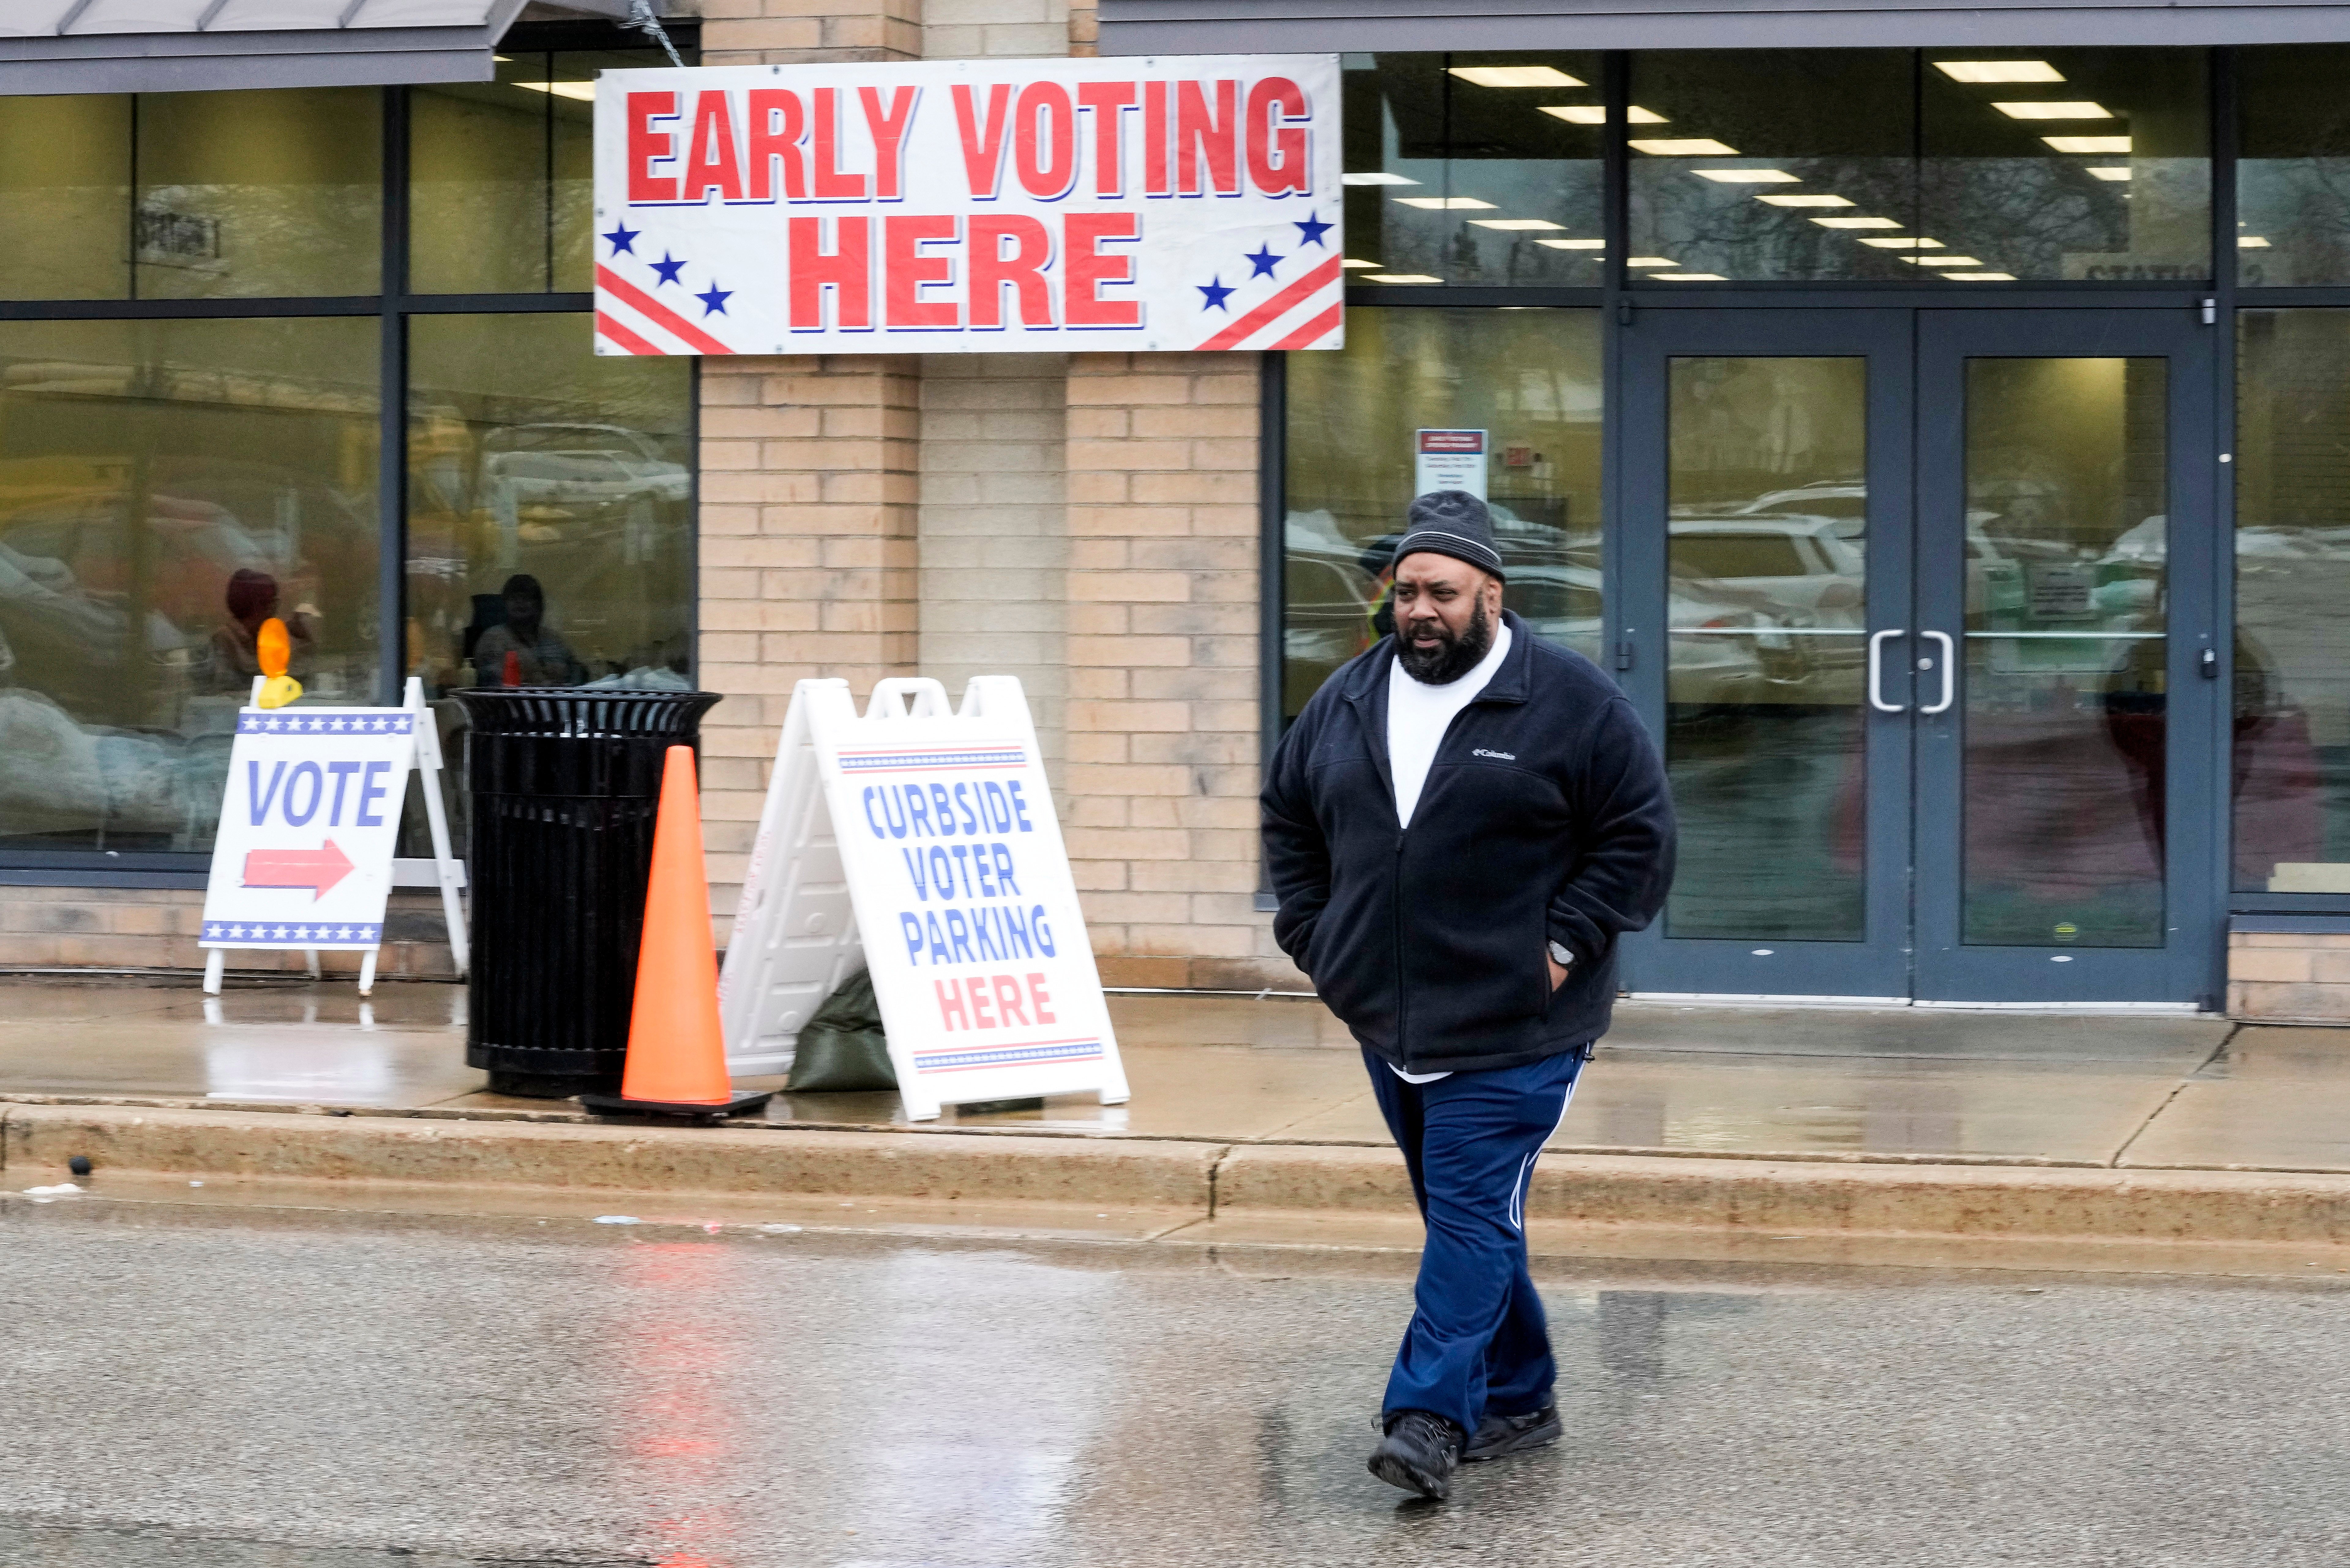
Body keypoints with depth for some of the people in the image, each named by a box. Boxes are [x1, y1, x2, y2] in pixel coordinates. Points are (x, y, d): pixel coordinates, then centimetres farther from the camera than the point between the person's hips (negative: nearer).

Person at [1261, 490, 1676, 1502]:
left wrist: (1566, 944, -11)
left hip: (1514, 1029, -6)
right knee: (1464, 1216, 13)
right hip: (1391, 1024, 6)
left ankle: (1429, 1417, -16)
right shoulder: (1349, 700, 9)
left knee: (1472, 1212, -12)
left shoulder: (1571, 703, -6)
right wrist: (1312, 936, 11)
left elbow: (1639, 835, -5)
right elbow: (1288, 819, 20)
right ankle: (1516, 1401, 24)